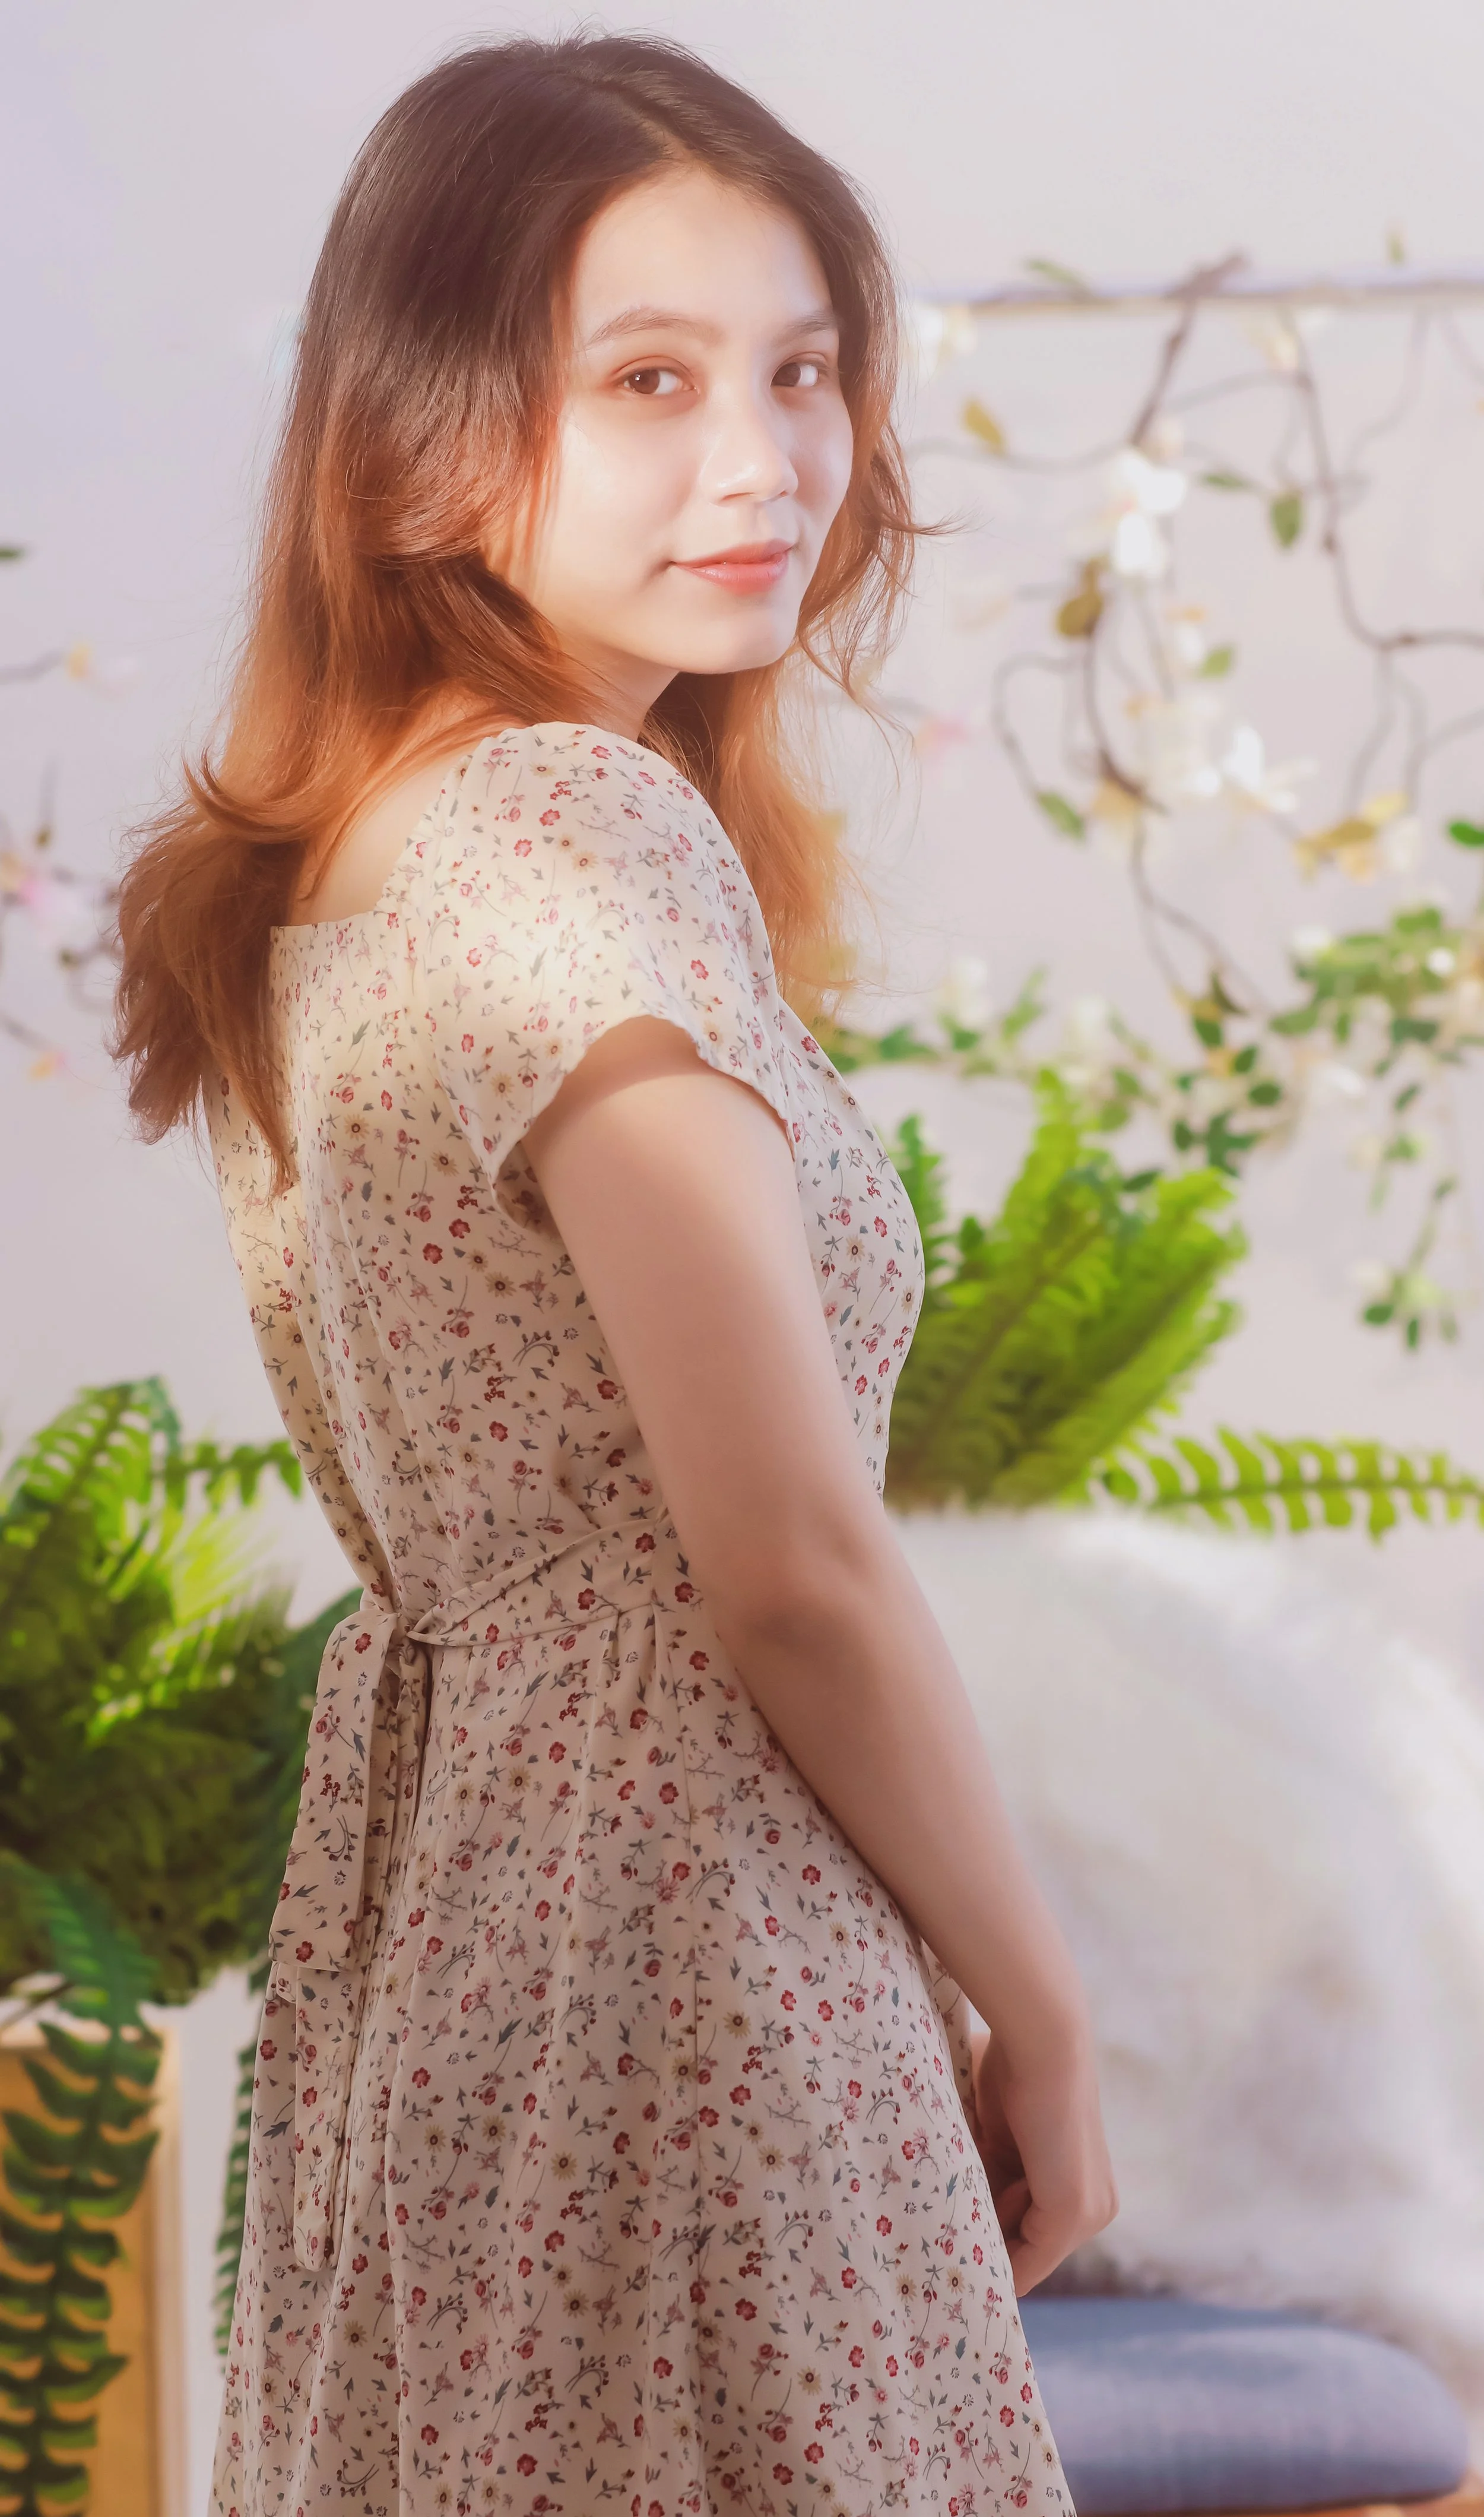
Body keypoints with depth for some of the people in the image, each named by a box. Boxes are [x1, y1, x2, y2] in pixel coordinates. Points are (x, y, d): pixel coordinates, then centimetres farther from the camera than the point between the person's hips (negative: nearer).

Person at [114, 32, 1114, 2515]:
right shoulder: (592, 834, -18)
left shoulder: (332, 858, 10)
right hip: (674, 1951, -9)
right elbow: (794, 1568, -20)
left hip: (413, 1913, 9)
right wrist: (1038, 2020, -7)